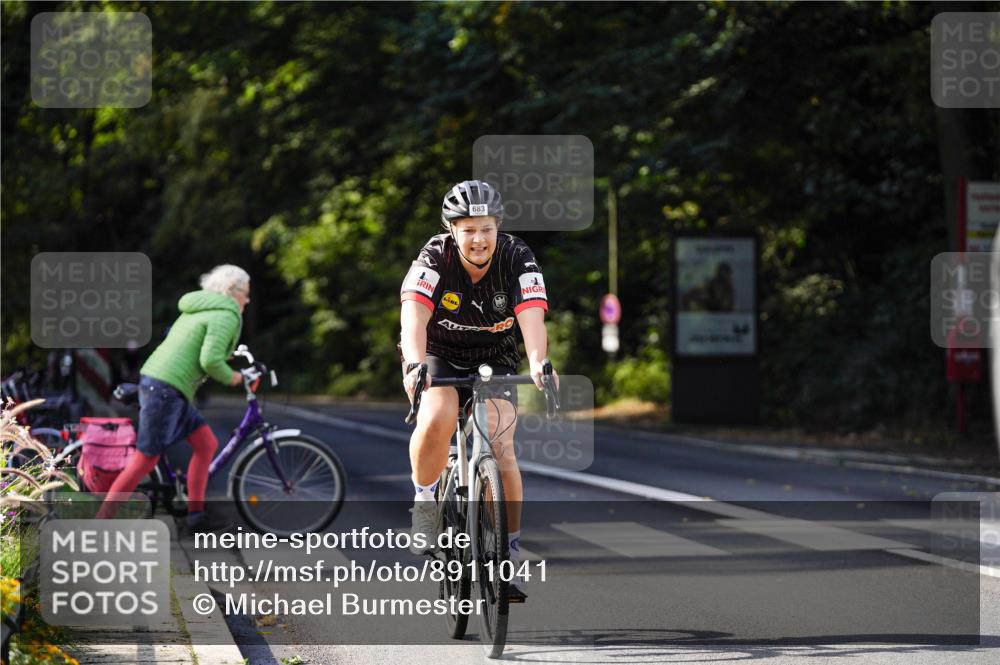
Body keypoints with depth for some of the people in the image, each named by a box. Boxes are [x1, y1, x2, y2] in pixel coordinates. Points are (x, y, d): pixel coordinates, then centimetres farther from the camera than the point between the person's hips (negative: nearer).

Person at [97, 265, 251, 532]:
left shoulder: (198, 310, 21)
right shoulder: (226, 316, -9)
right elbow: (210, 360, -21)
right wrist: (231, 378, -3)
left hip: (153, 380, 10)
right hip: (166, 389, -10)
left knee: (206, 443, 12)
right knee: (145, 460, -6)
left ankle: (196, 515, 13)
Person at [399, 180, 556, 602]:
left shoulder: (518, 259, -18)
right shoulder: (435, 258, -21)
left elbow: (531, 318, -32)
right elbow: (413, 316, -35)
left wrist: (538, 363, -51)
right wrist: (415, 365, -54)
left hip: (494, 361, 1)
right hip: (438, 357, -1)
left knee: (500, 449, -17)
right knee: (437, 420, -33)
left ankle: (510, 551, -2)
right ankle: (424, 501, -9)